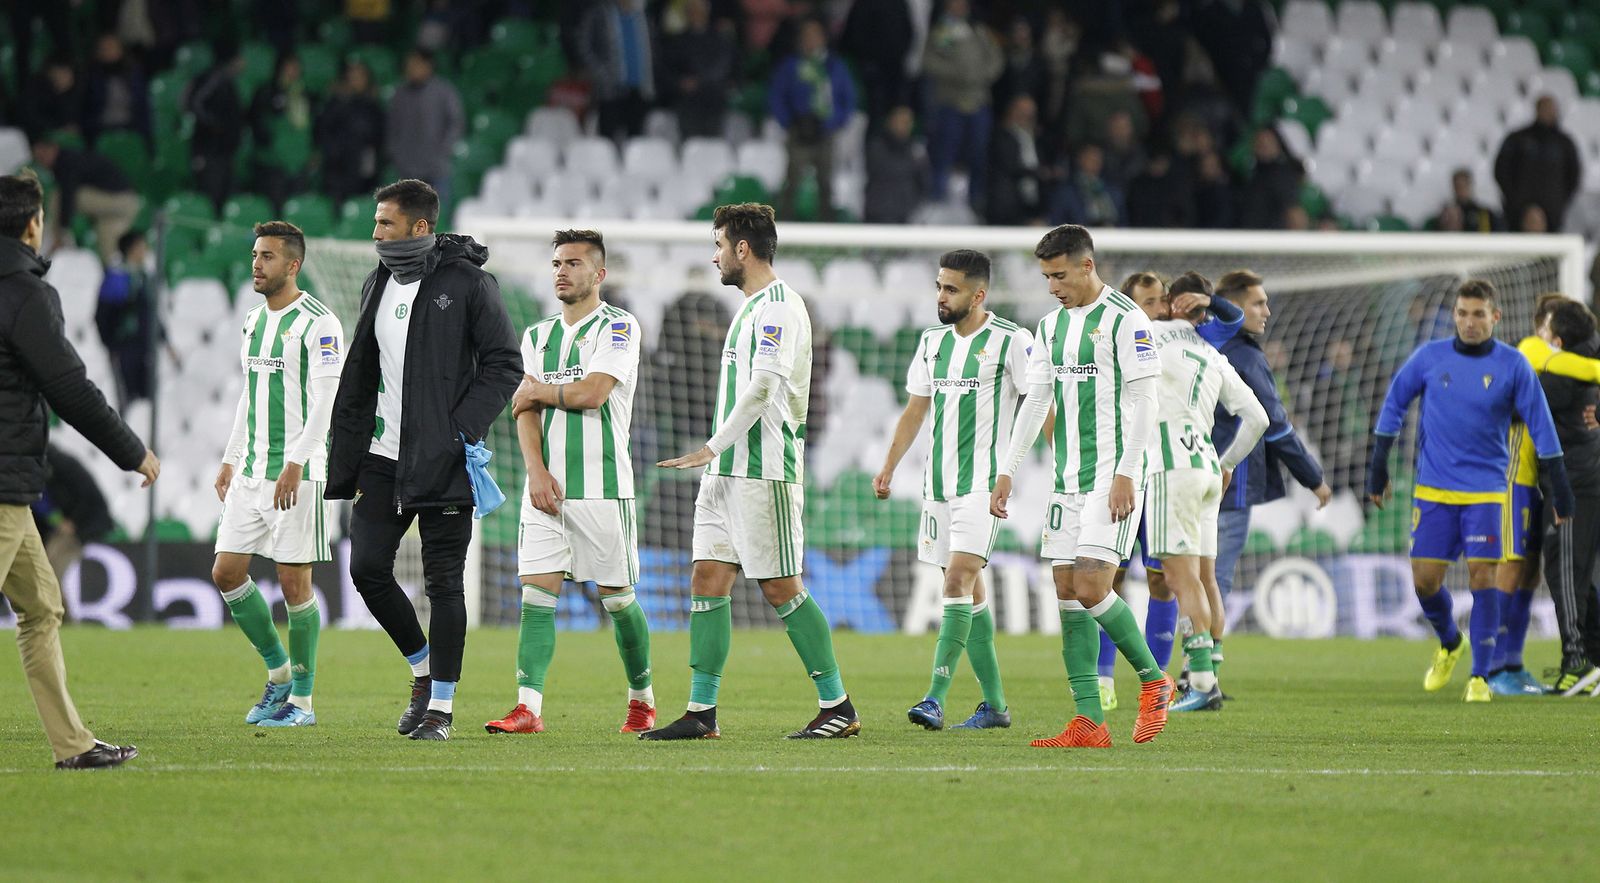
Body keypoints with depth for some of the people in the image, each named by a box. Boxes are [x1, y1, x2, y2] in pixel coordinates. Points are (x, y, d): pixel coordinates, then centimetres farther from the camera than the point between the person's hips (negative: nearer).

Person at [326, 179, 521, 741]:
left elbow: (504, 365, -8)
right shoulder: (378, 285, 13)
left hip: (443, 462, -6)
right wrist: (343, 465, 13)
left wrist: (463, 428, -18)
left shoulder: (467, 282, -7)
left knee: (443, 581, -3)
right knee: (367, 568, -1)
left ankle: (441, 706, 5)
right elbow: (358, 378, 18)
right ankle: (423, 670, 20)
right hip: (383, 457, 6)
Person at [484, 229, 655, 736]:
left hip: (602, 487, -4)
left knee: (616, 596, 2)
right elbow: (526, 410, 7)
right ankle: (528, 708, -13)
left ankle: (642, 699, 21)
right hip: (546, 485, 4)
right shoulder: (538, 336, 15)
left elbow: (592, 392, -15)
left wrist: (539, 391, 1)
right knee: (536, 594, -7)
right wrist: (535, 470, -9)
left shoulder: (618, 327, -2)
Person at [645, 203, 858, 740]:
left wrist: (711, 448, -21)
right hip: (726, 473, 10)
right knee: (707, 580, 3)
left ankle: (837, 706, 1)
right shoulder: (751, 308, 18)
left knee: (781, 588, -7)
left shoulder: (778, 307, -12)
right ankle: (701, 712, 3)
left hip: (764, 473, -10)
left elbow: (761, 390, -21)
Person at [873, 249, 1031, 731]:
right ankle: (995, 703, 14)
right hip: (939, 483, 7)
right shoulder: (932, 341, 13)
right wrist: (888, 468, 15)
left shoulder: (1010, 341, -6)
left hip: (983, 483, -7)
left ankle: (936, 699, -24)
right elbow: (915, 409, 20)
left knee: (959, 578, -18)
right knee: (968, 588, 8)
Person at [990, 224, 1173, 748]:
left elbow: (1142, 399, -12)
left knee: (1091, 587, -16)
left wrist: (1125, 473, -17)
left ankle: (1154, 680, 6)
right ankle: (1089, 722, 1)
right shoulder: (1052, 325, 14)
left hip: (1112, 479, -8)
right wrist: (1007, 472, 12)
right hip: (1067, 480, 8)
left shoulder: (1124, 320, -8)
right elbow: (1035, 402, 17)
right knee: (1068, 594, 1)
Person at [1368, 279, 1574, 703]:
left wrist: (1560, 490, 2)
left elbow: (1540, 426, 2)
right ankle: (1449, 643, 31)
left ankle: (1480, 676, -2)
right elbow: (1393, 405, 11)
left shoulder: (1513, 365, -3)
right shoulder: (1430, 357, 0)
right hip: (1433, 489, 2)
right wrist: (1378, 469, 10)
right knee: (1425, 579, 1)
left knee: (1482, 576, -10)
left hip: (1486, 489, -2)